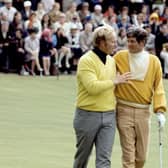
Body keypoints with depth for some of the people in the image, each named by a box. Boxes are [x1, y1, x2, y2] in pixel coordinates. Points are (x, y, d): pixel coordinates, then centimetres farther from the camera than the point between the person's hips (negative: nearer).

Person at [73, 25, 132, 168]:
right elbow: (92, 86, -24)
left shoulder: (111, 60, 9)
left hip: (109, 116, 5)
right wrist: (114, 81, -15)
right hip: (88, 115, -5)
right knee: (83, 156, 11)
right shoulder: (86, 60, -13)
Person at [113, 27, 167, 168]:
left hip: (143, 111, 2)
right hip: (124, 110, -2)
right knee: (128, 154, -5)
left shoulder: (154, 61, 1)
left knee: (141, 156, 7)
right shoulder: (120, 57, -2)